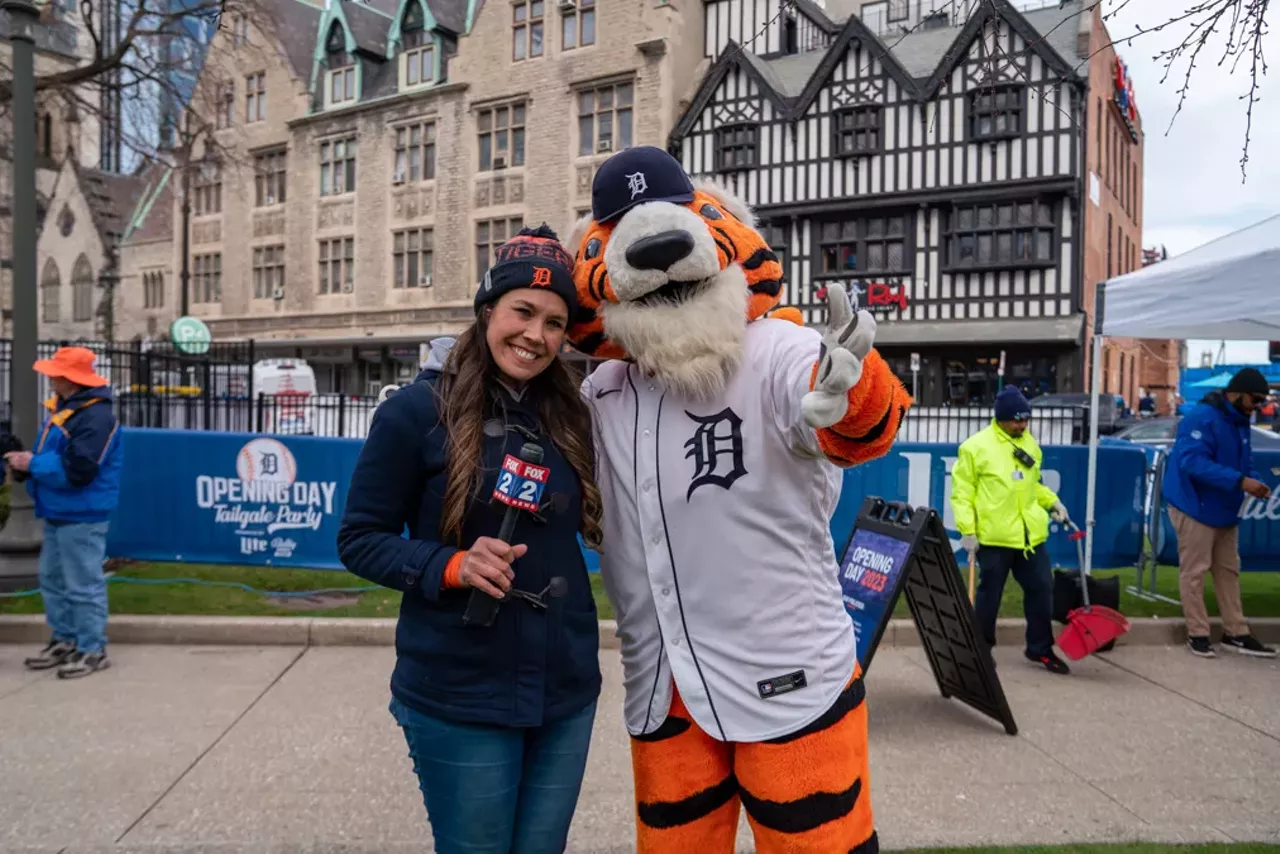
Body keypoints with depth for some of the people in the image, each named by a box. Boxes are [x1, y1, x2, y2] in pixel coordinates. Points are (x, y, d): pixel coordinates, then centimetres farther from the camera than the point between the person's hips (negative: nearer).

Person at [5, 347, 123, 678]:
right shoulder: (62, 406, 11)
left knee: (82, 585, -3)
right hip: (57, 513, 11)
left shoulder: (95, 416, -22)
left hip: (82, 517, -11)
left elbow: (77, 470, -26)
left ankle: (92, 650, 7)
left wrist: (33, 464, -16)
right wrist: (27, 460, 3)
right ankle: (64, 641, 30)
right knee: (53, 579, 18)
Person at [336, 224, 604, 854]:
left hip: (566, 691, 5)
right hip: (459, 699, -4)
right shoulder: (417, 410, -10)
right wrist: (451, 566, -21)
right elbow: (359, 539, -6)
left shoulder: (568, 416, 3)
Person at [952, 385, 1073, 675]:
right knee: (989, 594, 5)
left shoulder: (1030, 444, 11)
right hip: (994, 537, -6)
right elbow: (962, 492, -8)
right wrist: (967, 530, -13)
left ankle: (1040, 648, 26)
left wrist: (1052, 502, 5)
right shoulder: (976, 446, -9)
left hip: (1031, 534, 6)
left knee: (1041, 589, 10)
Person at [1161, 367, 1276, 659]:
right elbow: (1195, 463, -30)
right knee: (1194, 571, -1)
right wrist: (1239, 481, -32)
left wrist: (1254, 482, -6)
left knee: (1228, 570, 14)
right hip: (1195, 507, -9)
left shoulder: (1240, 422, 9)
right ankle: (1197, 634, 8)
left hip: (1224, 509, 9)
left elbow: (1243, 462, 15)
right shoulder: (1201, 418, -20)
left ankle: (1235, 633, 23)